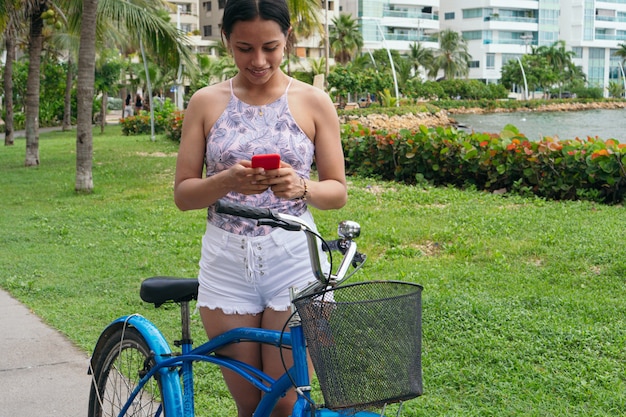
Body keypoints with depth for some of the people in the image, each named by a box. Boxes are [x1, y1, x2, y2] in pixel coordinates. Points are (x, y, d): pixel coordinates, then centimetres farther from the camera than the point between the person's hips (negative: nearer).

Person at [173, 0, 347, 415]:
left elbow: (338, 192, 3)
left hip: (294, 261, -1)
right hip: (227, 263, 1)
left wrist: (300, 187, -19)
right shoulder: (207, 102, 5)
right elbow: (183, 193, 3)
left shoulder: (313, 102, 2)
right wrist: (227, 181, -18)